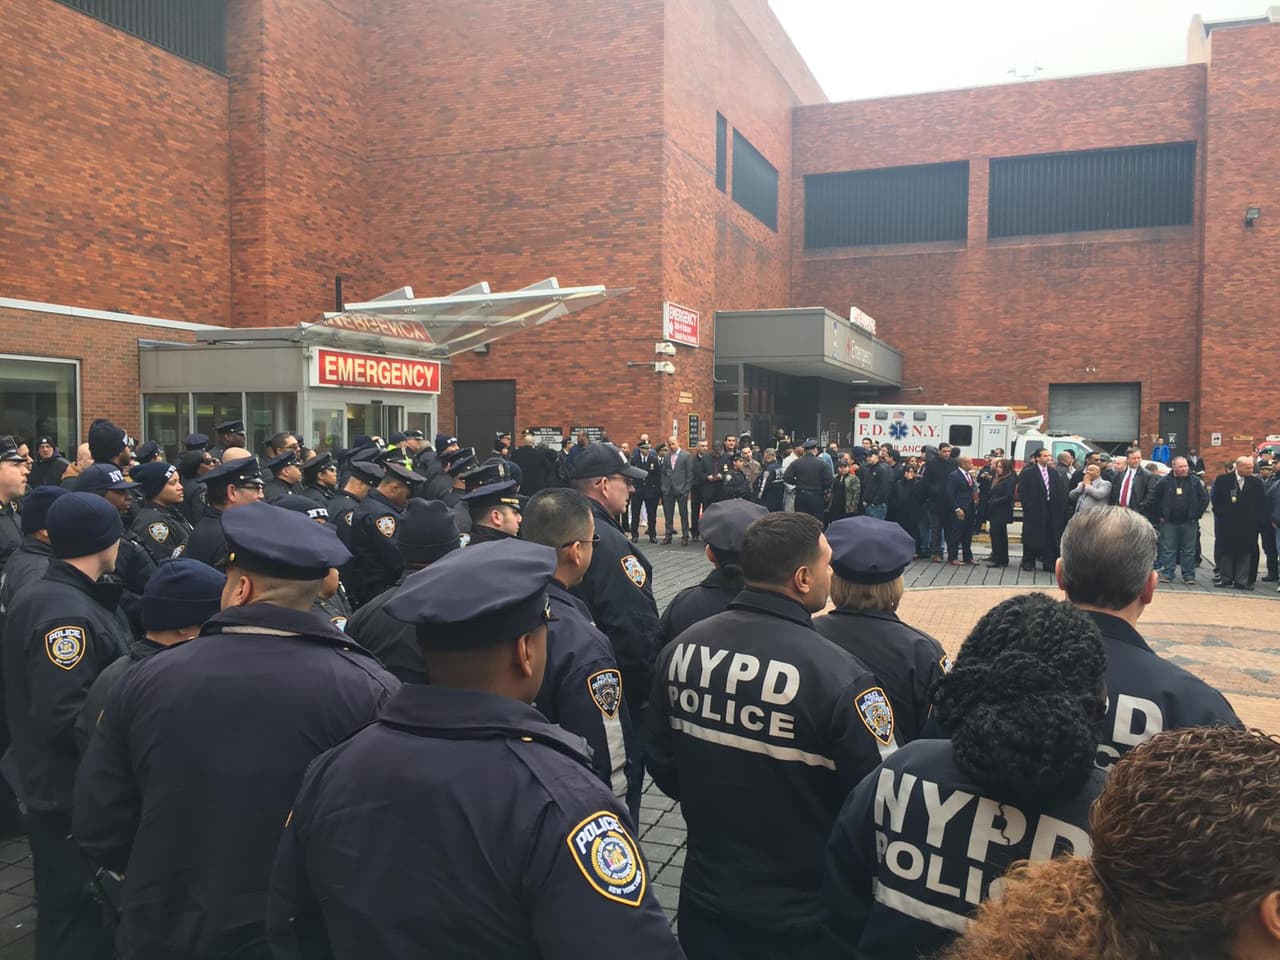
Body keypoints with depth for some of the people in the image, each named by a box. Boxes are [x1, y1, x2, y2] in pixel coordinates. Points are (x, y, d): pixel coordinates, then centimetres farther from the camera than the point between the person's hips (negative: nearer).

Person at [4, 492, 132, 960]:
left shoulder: (40, 594, 7)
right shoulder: (68, 613, -25)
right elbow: (64, 719, -31)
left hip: (63, 787, 10)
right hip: (75, 795, -10)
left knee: (71, 905, 23)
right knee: (80, 920, 4)